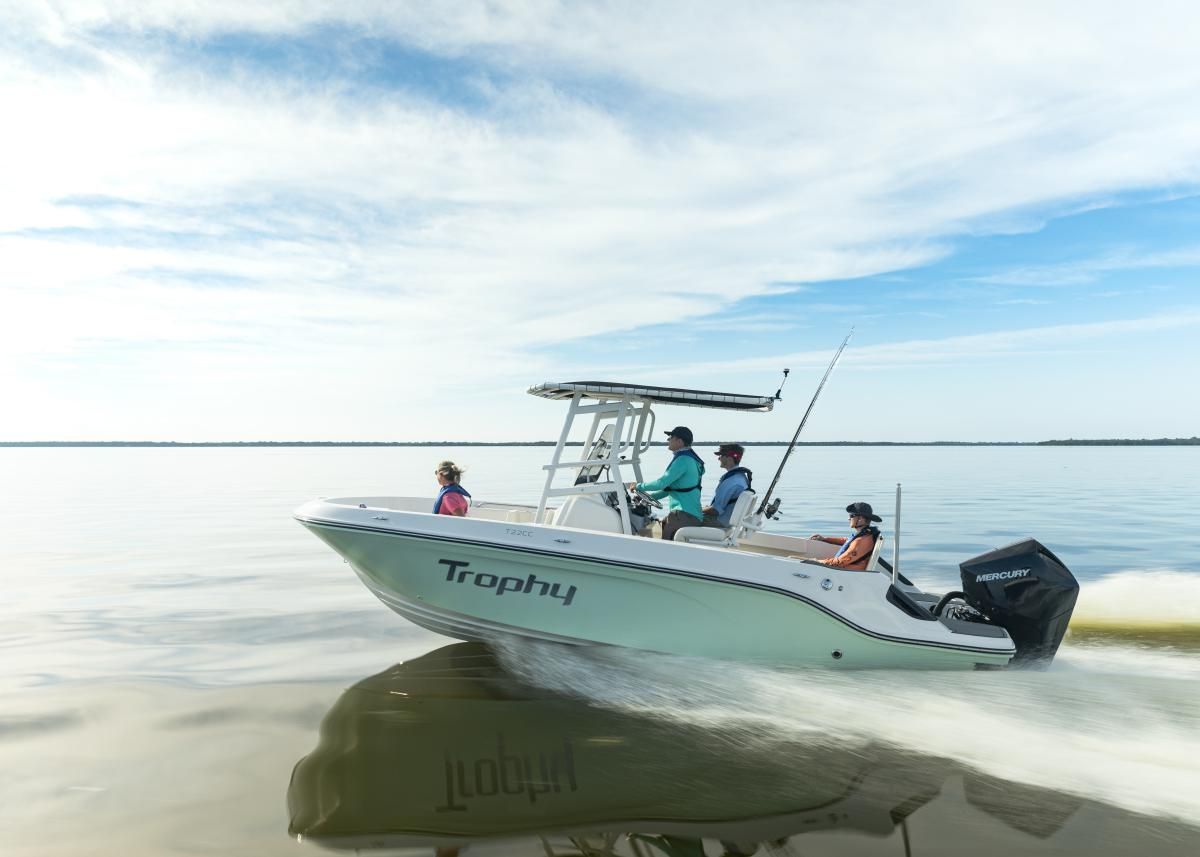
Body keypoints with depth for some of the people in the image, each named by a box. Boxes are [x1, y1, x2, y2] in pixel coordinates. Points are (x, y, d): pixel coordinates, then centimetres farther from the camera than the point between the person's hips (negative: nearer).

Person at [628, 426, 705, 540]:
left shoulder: (683, 460, -16)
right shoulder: (688, 458, 18)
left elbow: (662, 482, -19)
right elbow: (670, 486, 25)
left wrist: (639, 486, -5)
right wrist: (650, 497, 22)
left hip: (685, 516, -10)